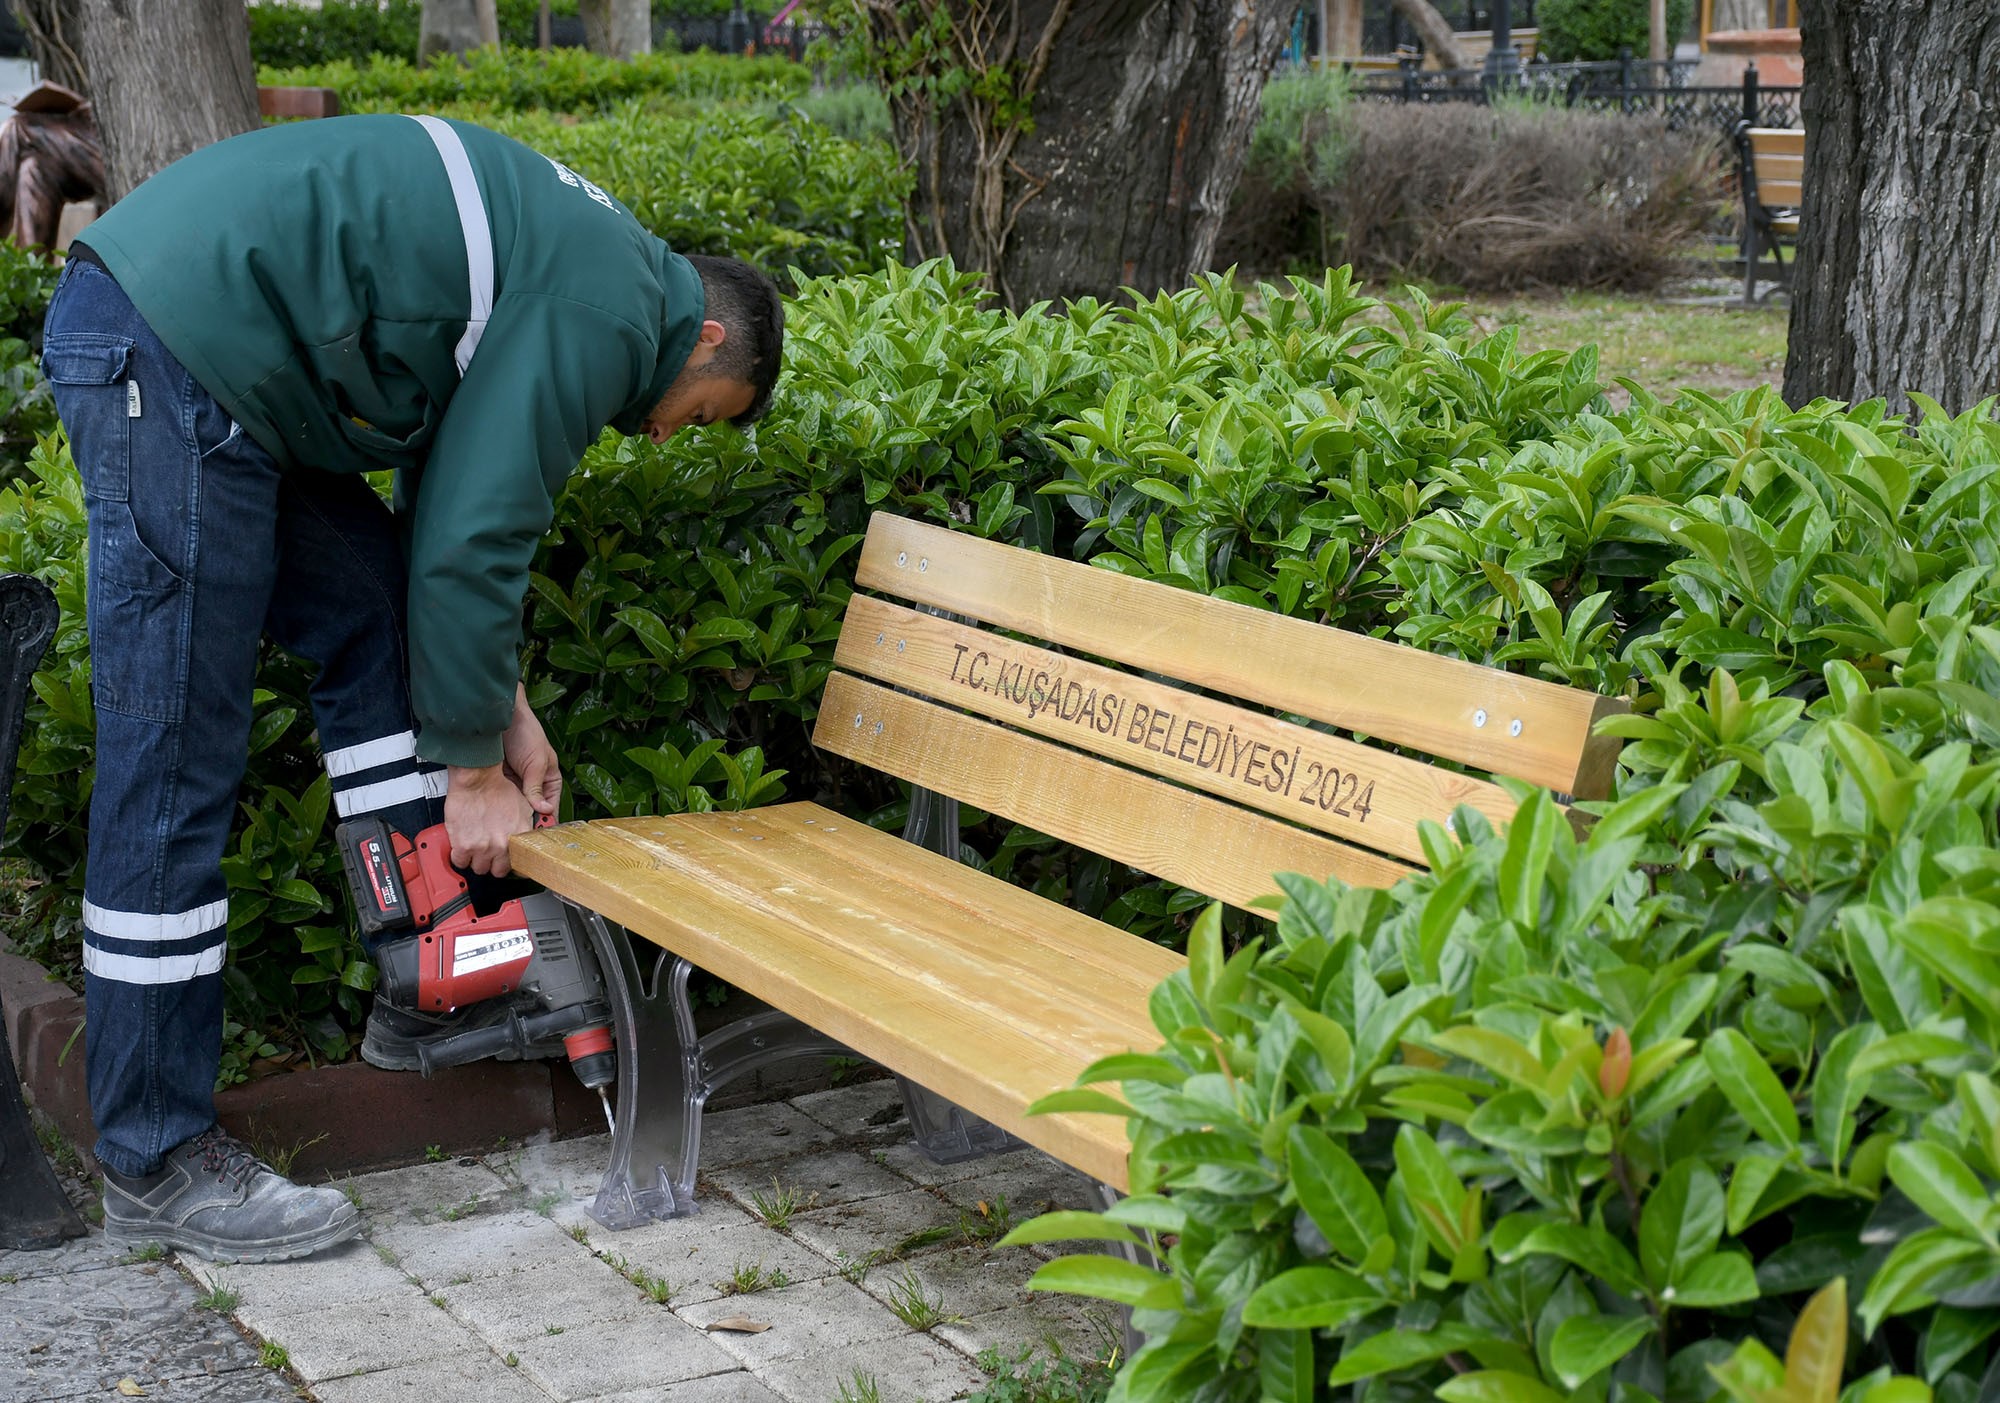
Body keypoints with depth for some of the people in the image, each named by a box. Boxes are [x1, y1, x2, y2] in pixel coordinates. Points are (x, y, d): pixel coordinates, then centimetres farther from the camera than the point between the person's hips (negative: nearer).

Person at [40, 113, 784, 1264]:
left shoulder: (575, 269, 22)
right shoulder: (611, 315, -8)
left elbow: (455, 512, 25)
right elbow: (471, 542, -11)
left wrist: (503, 704, 23)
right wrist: (475, 769, 0)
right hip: (174, 351, -11)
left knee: (380, 609, 16)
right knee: (178, 764, -7)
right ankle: (157, 1166, 1)